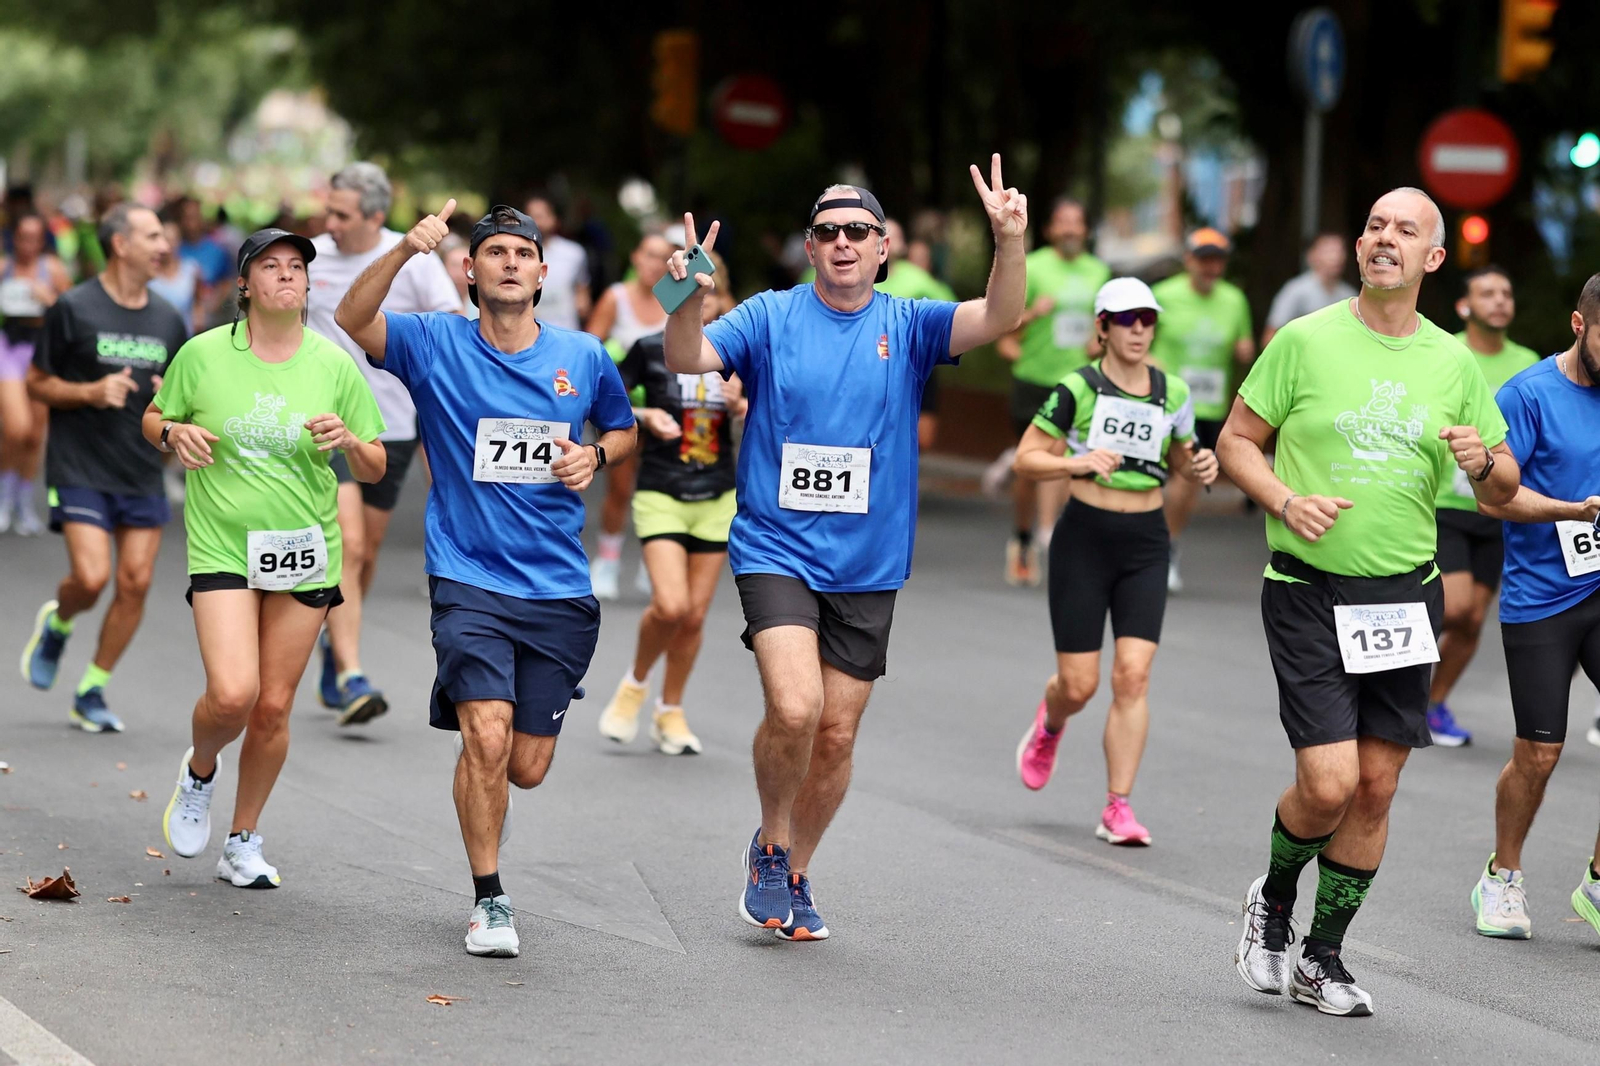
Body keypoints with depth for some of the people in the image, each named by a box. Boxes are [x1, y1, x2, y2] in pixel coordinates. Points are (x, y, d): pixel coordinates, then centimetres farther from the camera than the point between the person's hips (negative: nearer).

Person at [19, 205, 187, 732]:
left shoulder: (167, 318, 9)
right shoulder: (74, 309, -6)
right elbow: (37, 383, 0)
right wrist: (91, 393, -16)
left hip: (142, 475, 5)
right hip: (80, 469, -5)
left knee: (135, 583, -1)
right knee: (91, 578, -16)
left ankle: (92, 693, 13)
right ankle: (55, 625, 20)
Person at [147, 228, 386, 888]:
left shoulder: (335, 366, 0)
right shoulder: (203, 355, -3)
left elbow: (374, 469, 6)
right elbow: (153, 419, 12)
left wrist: (350, 442, -16)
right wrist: (174, 434, -11)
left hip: (305, 552, 2)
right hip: (222, 550, -2)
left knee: (274, 708, 5)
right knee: (232, 695, -18)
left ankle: (243, 845, 23)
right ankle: (199, 771, 17)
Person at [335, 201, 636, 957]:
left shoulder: (582, 356, 5)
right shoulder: (437, 345, -2)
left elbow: (622, 428, 22)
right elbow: (352, 320, -18)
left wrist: (596, 455, -1)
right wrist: (405, 250, -32)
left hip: (558, 589, 3)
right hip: (469, 578, -3)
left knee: (526, 768, 5)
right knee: (487, 738, -20)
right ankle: (488, 899, -3)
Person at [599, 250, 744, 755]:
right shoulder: (651, 349, -6)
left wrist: (742, 406, -11)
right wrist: (645, 415, -15)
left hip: (716, 500, 3)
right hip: (661, 496, -3)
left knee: (694, 615, 5)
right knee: (670, 605, -19)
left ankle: (670, 713, 22)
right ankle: (635, 684, 9)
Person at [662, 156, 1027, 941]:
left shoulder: (907, 326, 3)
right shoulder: (770, 318, 0)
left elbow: (997, 317, -11)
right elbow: (686, 360, -11)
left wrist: (1010, 243, -30)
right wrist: (690, 300, -32)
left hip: (868, 566, 3)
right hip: (776, 548, -3)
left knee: (837, 734, 8)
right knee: (794, 708, -21)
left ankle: (794, 875, 28)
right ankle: (770, 842, 5)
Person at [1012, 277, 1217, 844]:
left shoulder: (1173, 392, 6)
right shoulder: (1078, 388, -6)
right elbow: (1026, 458, -5)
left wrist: (1199, 467, -2)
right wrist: (1076, 462, -22)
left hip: (1146, 544, 3)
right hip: (1084, 539, -3)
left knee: (1133, 674, -10)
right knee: (1079, 684, -1)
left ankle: (1117, 808, -4)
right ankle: (1048, 726, 38)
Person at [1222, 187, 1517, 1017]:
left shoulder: (1453, 363, 6)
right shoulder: (1305, 341, -3)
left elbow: (1503, 489, 12)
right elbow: (1236, 441, 3)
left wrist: (1484, 463, -11)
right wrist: (1286, 502, -14)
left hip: (1405, 596, 4)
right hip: (1309, 591, -3)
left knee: (1376, 786, 5)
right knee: (1328, 784, -12)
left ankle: (1321, 958, 20)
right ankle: (1273, 898, 19)